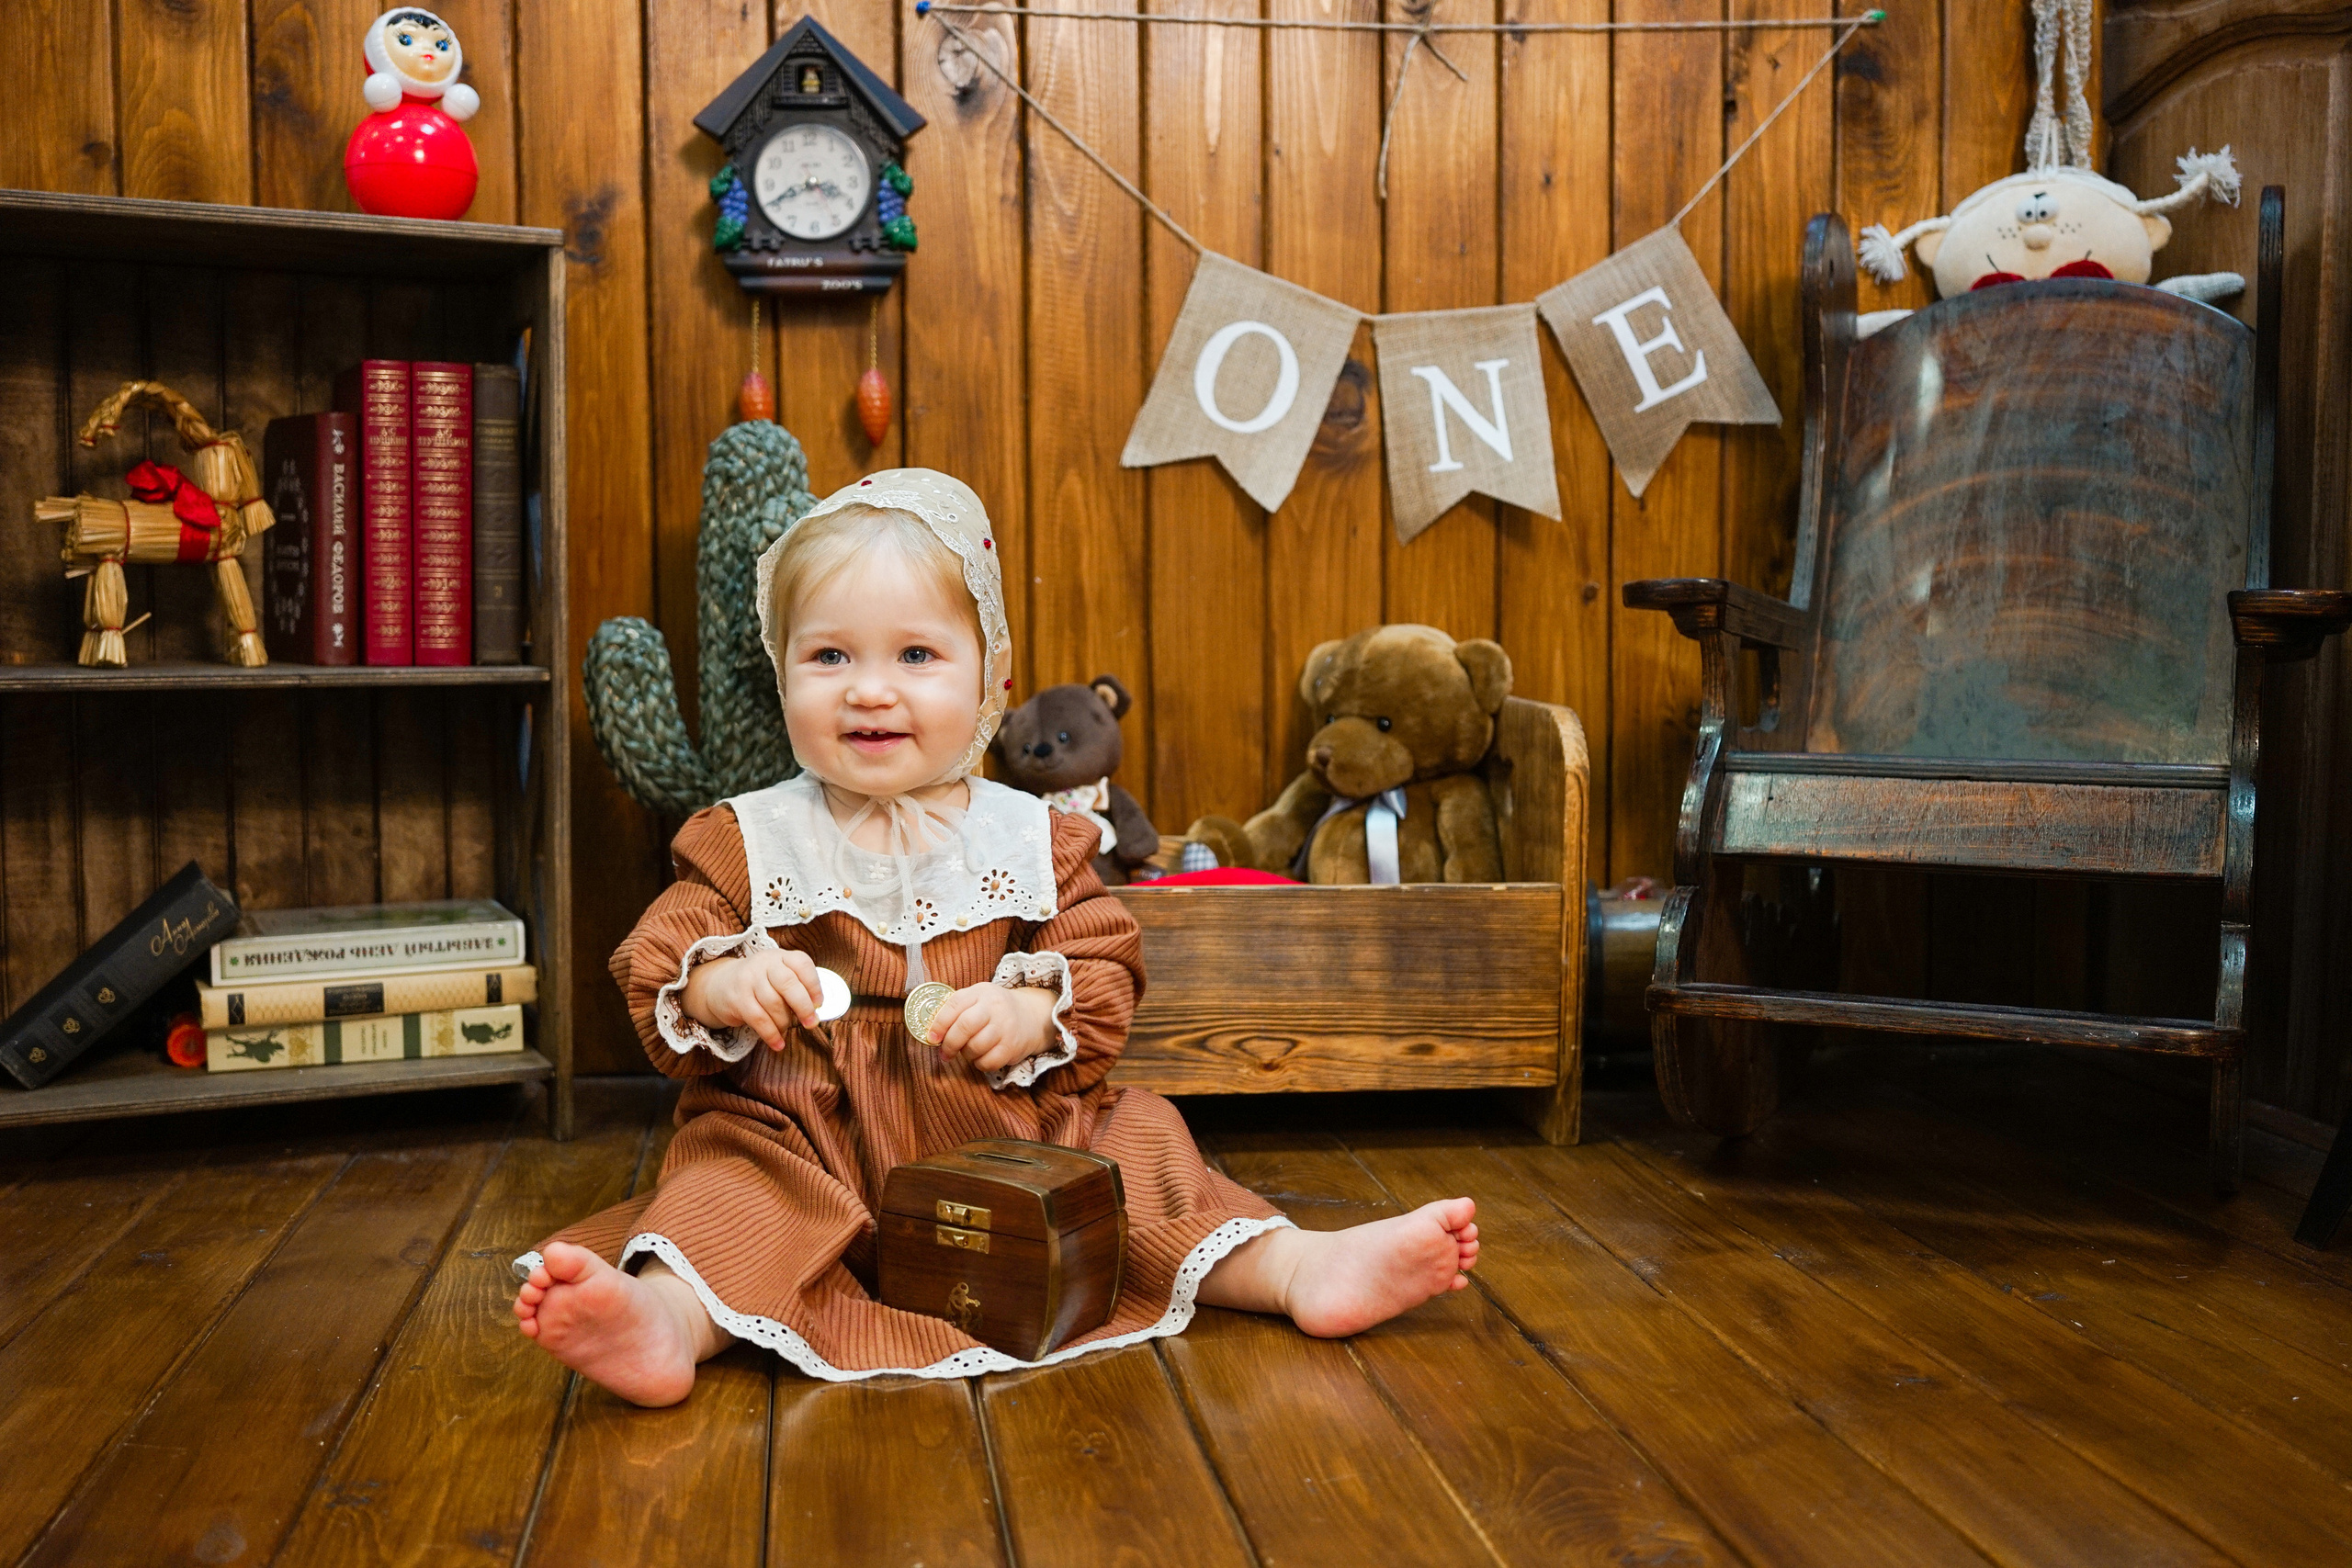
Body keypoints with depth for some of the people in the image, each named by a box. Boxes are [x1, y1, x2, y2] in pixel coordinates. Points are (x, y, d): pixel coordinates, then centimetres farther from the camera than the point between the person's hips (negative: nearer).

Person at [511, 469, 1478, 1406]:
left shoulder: (1032, 841, 7)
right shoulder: (746, 841, 5)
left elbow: (1106, 977, 7)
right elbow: (653, 969, 3)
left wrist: (1037, 1011, -15)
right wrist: (720, 984, -20)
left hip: (1012, 1141, 2)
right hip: (807, 1145, -1)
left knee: (1132, 1142, -15)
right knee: (730, 1173, -28)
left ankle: (1302, 1268, -18)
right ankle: (666, 1320, -51)